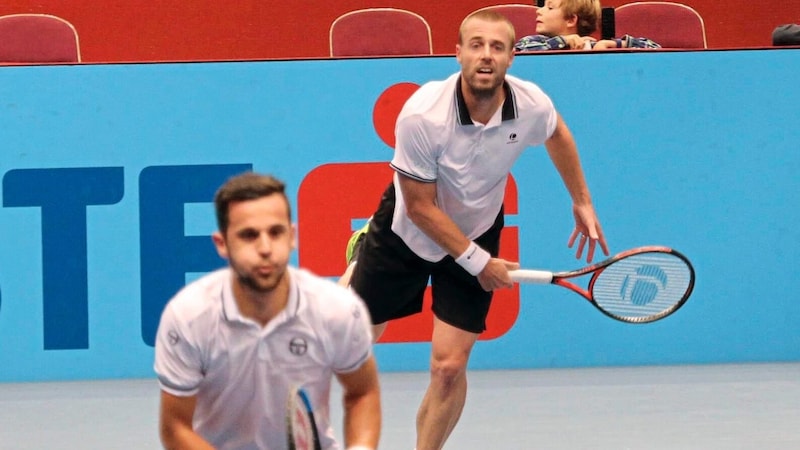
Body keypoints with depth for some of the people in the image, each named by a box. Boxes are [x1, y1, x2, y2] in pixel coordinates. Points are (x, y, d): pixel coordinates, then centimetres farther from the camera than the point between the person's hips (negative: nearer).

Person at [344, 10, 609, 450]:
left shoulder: (532, 106, -22)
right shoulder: (422, 115, -33)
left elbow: (557, 134, 6)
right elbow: (422, 208, -23)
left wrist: (582, 202, 12)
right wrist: (477, 262, -21)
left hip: (477, 232, 2)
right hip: (408, 230, -2)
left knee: (449, 366, -7)